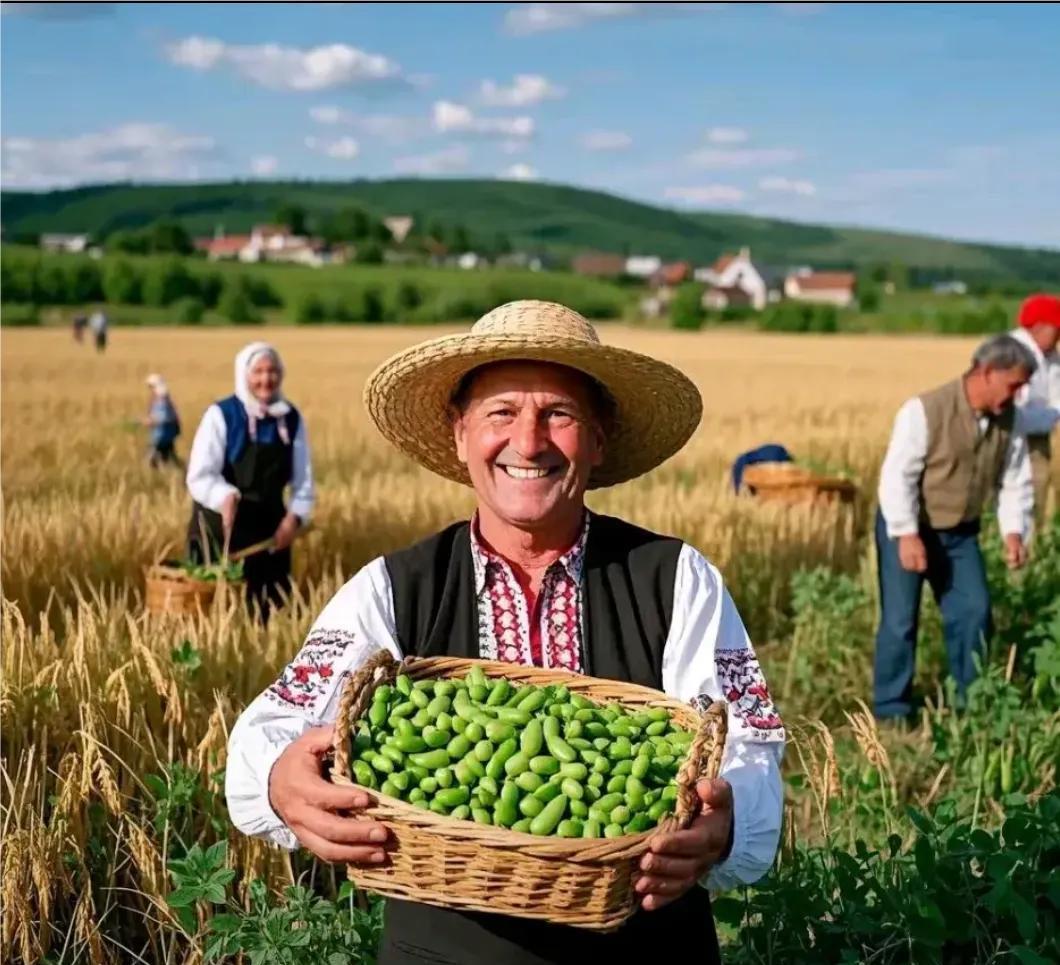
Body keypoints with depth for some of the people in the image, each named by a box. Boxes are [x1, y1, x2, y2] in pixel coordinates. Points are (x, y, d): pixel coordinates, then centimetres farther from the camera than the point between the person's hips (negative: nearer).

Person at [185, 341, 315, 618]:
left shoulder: (291, 419, 3)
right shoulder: (221, 415, -11)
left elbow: (303, 479, 8)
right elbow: (199, 477, -16)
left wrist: (295, 516, -8)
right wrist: (225, 496, -35)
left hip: (271, 527, 5)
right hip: (221, 526, -4)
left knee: (273, 608, 10)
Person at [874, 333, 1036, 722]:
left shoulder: (1007, 417, -4)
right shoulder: (925, 410, -24)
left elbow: (1015, 480, 3)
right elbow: (897, 476, -25)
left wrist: (1014, 531, -10)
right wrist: (908, 535, -29)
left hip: (960, 532, 6)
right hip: (906, 529, -6)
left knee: (974, 611, 2)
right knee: (900, 620, -3)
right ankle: (891, 710, 9)